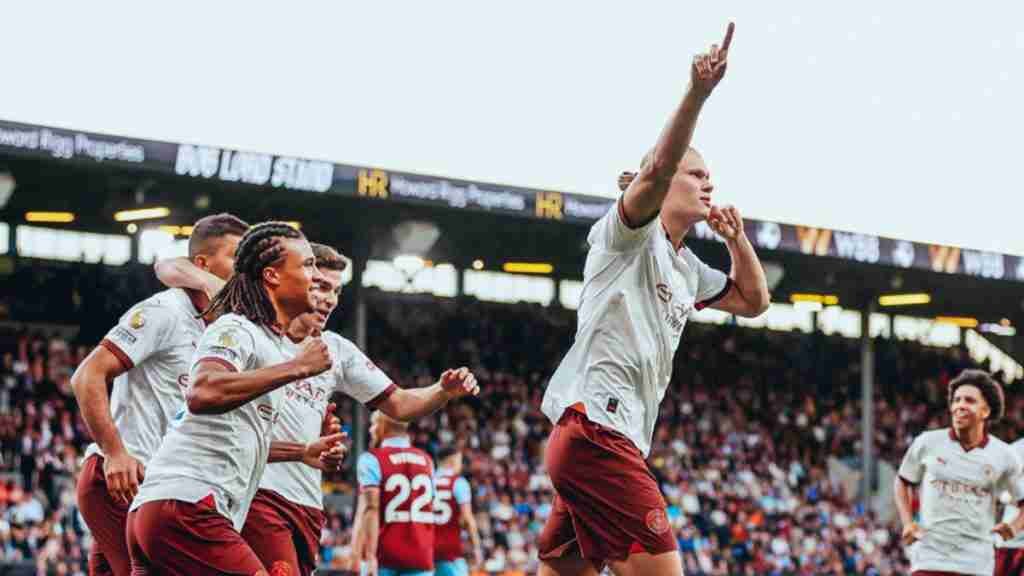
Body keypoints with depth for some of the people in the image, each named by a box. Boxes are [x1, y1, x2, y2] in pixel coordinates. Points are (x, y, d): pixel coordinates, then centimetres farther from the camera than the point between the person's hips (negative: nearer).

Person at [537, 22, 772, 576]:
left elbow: (754, 300, 35)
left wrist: (735, 237, 20)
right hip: (595, 429, -10)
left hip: (614, 440, 10)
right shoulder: (629, 235, -1)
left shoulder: (686, 269, 24)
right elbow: (656, 170, -21)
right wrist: (697, 92, -32)